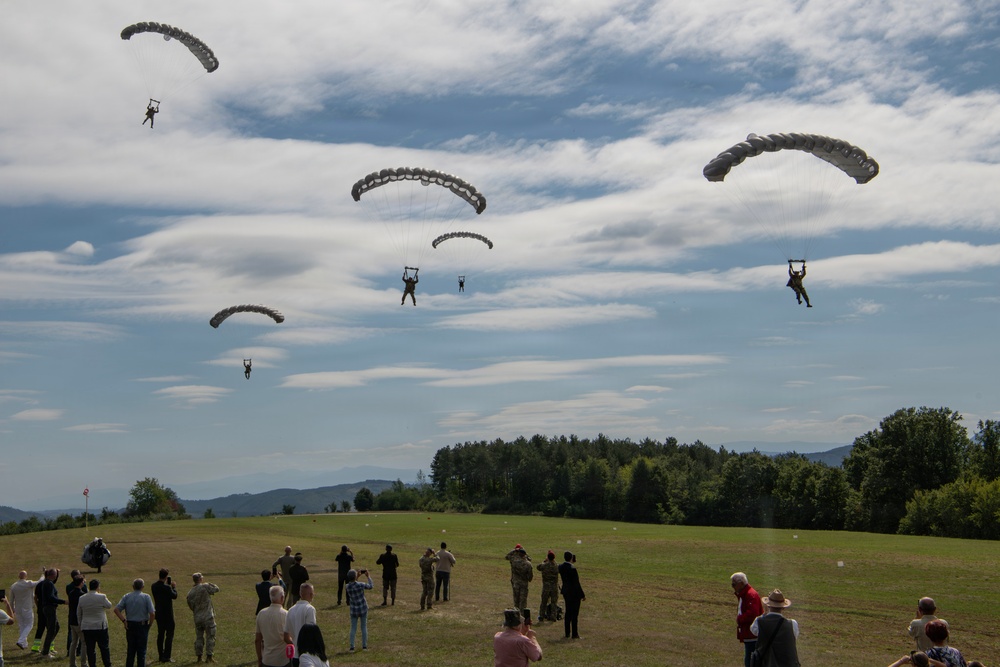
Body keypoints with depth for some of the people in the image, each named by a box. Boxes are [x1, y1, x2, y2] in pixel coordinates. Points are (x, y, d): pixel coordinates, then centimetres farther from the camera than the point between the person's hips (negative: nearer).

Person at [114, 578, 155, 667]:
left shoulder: (126, 596, 2)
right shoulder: (146, 597, -7)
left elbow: (116, 609, -6)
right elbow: (152, 613, -15)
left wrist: (124, 621, -1)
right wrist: (150, 624, -1)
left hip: (130, 625, 3)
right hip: (142, 625, -3)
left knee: (130, 649, 15)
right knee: (141, 650, 5)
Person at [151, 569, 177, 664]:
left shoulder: (154, 586, 0)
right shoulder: (166, 587, -21)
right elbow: (174, 596, -9)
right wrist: (174, 587, 6)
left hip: (158, 613, 7)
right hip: (167, 614, -7)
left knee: (160, 634, 14)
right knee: (169, 634, 1)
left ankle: (160, 656, 19)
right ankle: (166, 657, -2)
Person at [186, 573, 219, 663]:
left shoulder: (190, 593, 4)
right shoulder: (205, 586, -11)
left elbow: (191, 606, 11)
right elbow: (216, 589, 1)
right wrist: (208, 583, 11)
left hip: (197, 618, 5)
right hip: (208, 617, -5)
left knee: (199, 637, 12)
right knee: (210, 637, 2)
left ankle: (199, 657, 15)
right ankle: (209, 656, 0)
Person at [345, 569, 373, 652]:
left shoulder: (347, 587, -11)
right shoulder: (360, 585, -21)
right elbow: (371, 586, -3)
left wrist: (357, 576, 15)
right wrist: (368, 576, 7)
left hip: (354, 610, 2)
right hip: (363, 609, -2)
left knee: (353, 628, 11)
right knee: (364, 627, 12)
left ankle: (352, 646, 5)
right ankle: (364, 645, 17)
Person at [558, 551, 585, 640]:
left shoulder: (560, 566, -2)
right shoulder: (572, 568, -22)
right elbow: (577, 583, -18)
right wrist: (582, 595, -9)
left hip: (566, 592, 7)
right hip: (574, 593, -7)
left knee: (568, 612, 15)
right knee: (574, 613, 1)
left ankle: (567, 633, 20)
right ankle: (574, 634, 5)